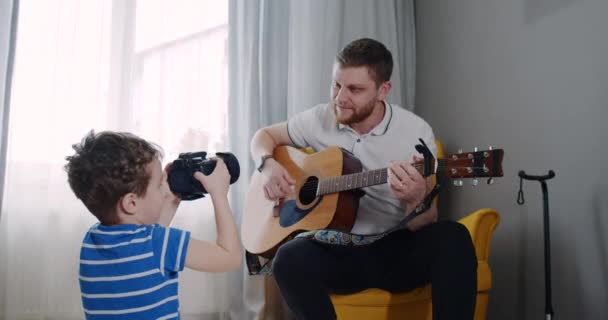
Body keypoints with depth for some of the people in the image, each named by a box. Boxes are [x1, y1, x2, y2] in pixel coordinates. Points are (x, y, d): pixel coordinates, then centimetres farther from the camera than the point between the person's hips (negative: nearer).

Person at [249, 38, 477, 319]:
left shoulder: (416, 131, -8)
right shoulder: (319, 119, 0)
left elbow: (424, 224, -8)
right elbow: (264, 135, 16)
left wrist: (417, 198, -33)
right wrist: (268, 165, -7)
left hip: (398, 247, -1)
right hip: (339, 247, 2)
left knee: (452, 238, -33)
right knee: (290, 259, -32)